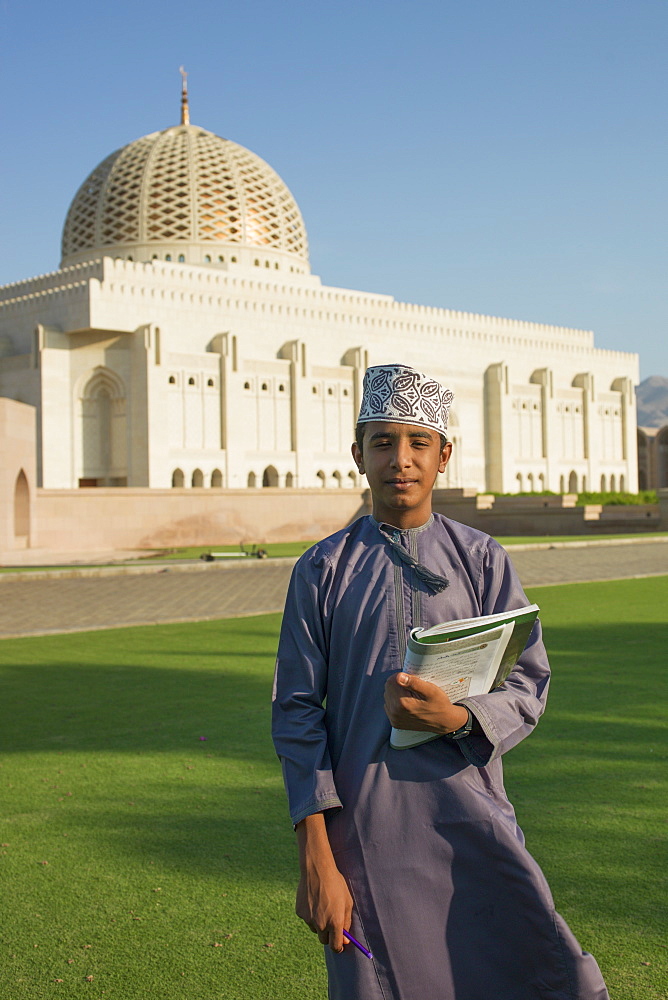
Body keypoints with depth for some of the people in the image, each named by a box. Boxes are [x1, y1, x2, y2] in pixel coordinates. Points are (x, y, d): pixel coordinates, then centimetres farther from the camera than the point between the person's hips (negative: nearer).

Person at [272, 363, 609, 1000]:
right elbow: (296, 710, 0)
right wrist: (315, 857, -6)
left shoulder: (482, 560, 6)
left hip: (473, 821, 1)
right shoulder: (323, 569, 4)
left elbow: (527, 688, 2)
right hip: (363, 834, 0)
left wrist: (457, 716, -20)